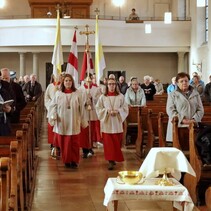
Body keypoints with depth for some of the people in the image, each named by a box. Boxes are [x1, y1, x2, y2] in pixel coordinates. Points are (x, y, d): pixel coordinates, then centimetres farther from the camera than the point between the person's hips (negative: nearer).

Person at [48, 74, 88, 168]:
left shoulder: (77, 93, 1)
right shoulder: (58, 93, 2)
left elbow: (81, 108, 4)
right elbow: (53, 106, 4)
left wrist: (83, 121, 5)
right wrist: (53, 115, -11)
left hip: (74, 123, 0)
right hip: (62, 123, 1)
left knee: (74, 142, 0)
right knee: (63, 143, 4)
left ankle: (74, 161, 11)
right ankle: (66, 160, 17)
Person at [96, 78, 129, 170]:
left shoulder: (120, 96, 2)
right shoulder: (102, 97, 1)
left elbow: (125, 108, 3)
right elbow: (98, 109, 1)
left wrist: (117, 111, -14)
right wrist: (106, 111, -14)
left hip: (117, 123, 1)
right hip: (106, 123, -1)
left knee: (116, 143, 6)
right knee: (108, 143, -4)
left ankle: (115, 158, 24)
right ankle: (110, 161, -2)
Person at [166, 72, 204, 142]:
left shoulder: (196, 94, 15)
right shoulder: (172, 95, 8)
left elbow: (200, 110, 9)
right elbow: (170, 110, -3)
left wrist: (194, 120, -9)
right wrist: (182, 120, -14)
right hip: (178, 126, -2)